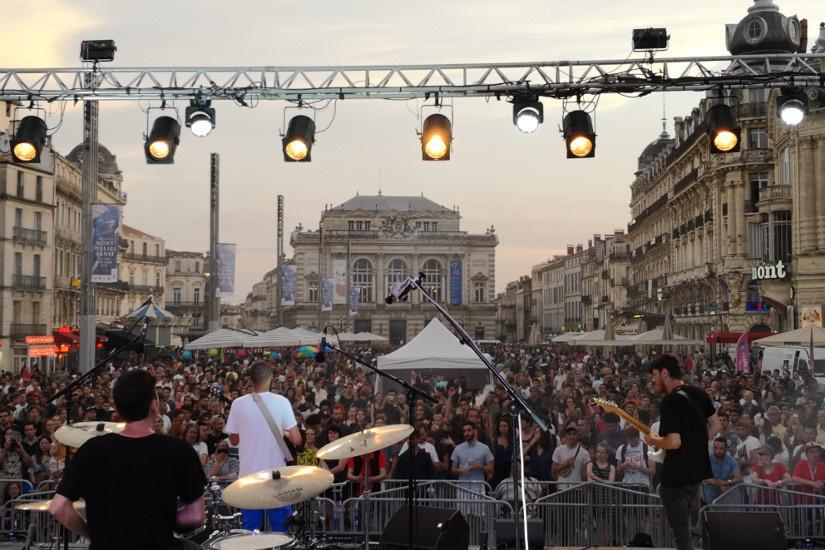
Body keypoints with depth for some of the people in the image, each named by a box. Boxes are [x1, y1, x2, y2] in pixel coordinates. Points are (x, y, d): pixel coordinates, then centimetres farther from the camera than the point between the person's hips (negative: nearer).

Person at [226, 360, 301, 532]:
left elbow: (234, 441, 6)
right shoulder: (281, 402, -9)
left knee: (251, 529, 8)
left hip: (249, 475, 2)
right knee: (280, 526, 8)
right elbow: (297, 440, -10)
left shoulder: (238, 404, -4)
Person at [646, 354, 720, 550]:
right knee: (684, 525, 25)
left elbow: (673, 442, -28)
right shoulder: (698, 393, 5)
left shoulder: (670, 401, -21)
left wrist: (653, 441, -10)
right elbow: (716, 425, 16)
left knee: (681, 532, -1)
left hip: (676, 475, -9)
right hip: (697, 470, 9)